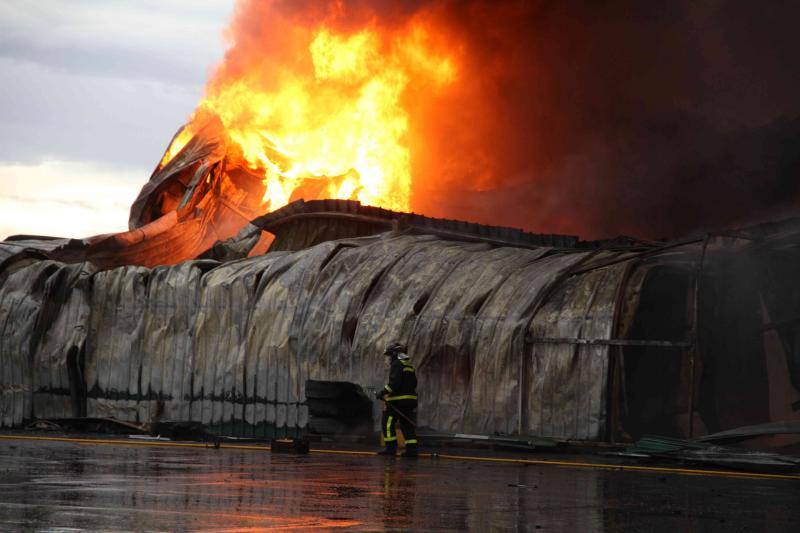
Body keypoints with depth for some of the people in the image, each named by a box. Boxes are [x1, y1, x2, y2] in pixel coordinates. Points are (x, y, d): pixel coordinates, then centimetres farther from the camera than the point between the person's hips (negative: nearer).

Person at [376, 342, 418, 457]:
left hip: (398, 400, -9)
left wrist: (383, 392, -17)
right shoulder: (409, 365, 18)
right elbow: (413, 383, 21)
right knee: (407, 424, 8)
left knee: (387, 423, -3)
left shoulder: (397, 364, -10)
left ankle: (390, 447, -8)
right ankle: (412, 449, 2)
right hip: (410, 399, 9)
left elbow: (394, 383, -21)